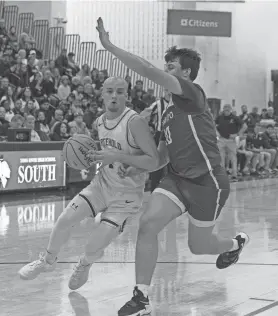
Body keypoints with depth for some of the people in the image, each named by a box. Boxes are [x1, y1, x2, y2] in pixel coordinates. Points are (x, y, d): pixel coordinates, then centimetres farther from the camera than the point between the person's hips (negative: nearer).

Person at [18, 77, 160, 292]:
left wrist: (118, 157, -32)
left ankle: (84, 266, 25)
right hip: (102, 183, 6)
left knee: (95, 248, -12)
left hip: (127, 194, -6)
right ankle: (48, 260, 23)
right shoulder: (99, 122, 1)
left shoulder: (135, 122, -23)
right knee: (65, 219, -6)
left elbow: (153, 162, -26)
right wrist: (88, 156, 1)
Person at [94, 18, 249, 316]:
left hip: (207, 181, -7)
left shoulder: (193, 93, -14)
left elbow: (150, 71, -28)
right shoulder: (169, 110, 12)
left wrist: (110, 46, -27)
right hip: (177, 178, 7)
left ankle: (235, 243, 47)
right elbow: (163, 152, 24)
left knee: (198, 245, 10)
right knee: (147, 224, -15)